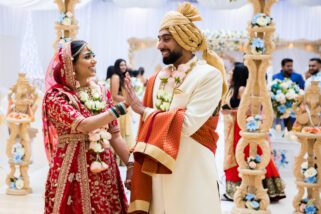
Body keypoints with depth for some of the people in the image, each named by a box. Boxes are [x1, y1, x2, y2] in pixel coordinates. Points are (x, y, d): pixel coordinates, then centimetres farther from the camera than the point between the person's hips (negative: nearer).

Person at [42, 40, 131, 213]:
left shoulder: (102, 93, 8)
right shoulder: (55, 95, -7)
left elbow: (114, 135, 10)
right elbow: (84, 125, -21)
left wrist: (131, 164, 2)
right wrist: (123, 106, -23)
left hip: (105, 170, 5)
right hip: (73, 169, -4)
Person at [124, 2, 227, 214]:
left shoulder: (209, 75, -10)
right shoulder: (157, 79, 9)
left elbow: (187, 124, -20)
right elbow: (147, 129, 10)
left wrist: (144, 111, -10)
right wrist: (135, 168, 6)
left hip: (191, 174, -5)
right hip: (157, 171, 5)